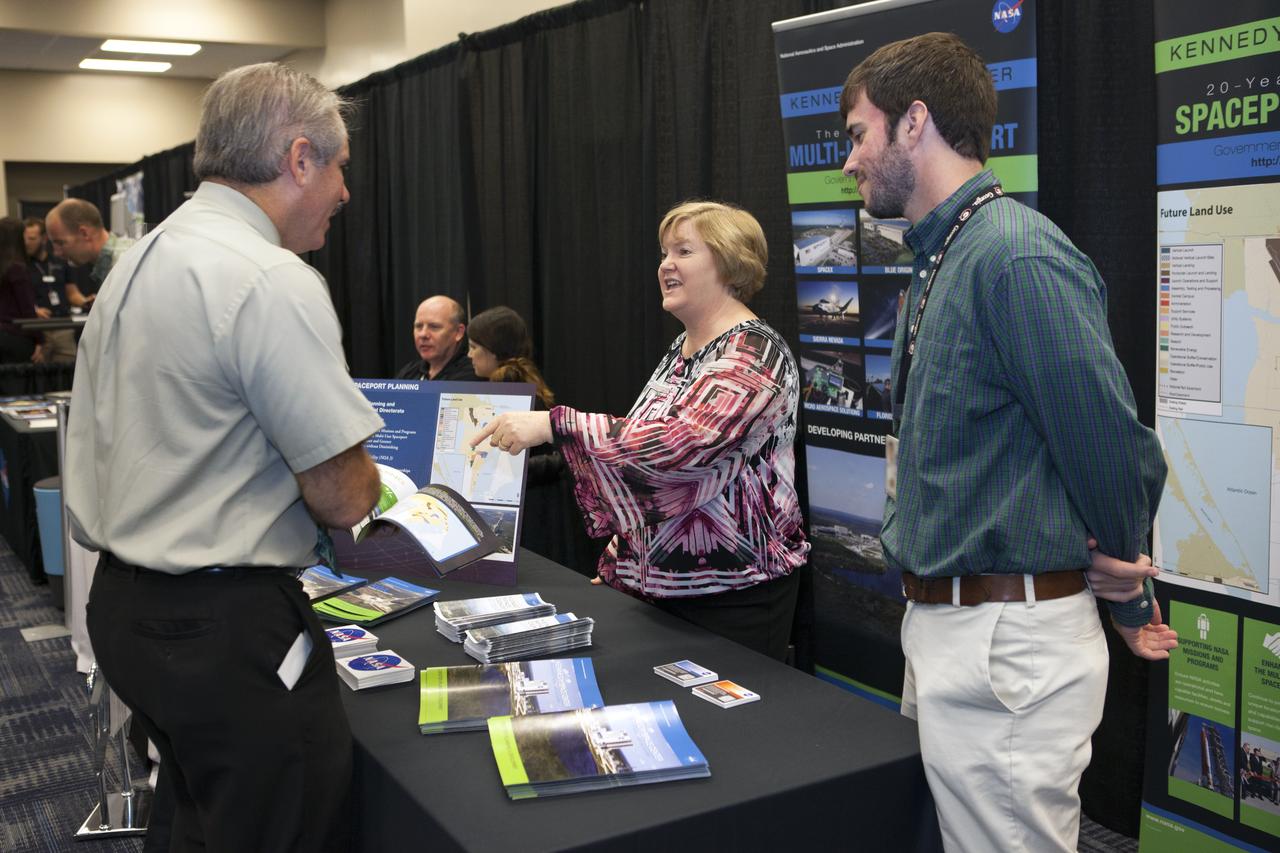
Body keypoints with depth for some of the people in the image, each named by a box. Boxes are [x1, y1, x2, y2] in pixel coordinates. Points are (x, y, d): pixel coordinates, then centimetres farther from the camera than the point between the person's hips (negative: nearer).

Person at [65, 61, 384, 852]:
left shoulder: (137, 262, 9)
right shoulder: (273, 281, -20)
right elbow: (342, 495, -19)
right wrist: (364, 481, 1)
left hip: (123, 603, 10)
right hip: (224, 630, -9)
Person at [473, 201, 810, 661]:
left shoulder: (755, 353, -17)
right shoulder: (682, 348, 11)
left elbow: (682, 443, -32)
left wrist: (553, 425, -36)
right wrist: (625, 537, 15)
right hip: (658, 579, 8)